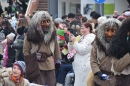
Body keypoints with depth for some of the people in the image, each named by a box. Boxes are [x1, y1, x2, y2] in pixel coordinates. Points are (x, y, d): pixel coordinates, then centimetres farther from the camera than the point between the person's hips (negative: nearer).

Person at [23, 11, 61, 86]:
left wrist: (58, 60, 9)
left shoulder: (52, 32, 4)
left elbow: (56, 47, 11)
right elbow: (26, 50, -5)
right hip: (37, 65, -4)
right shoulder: (31, 35, -9)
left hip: (50, 65, 4)